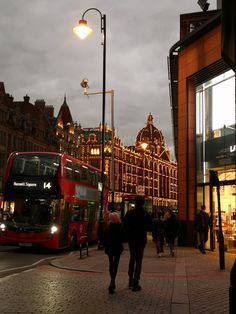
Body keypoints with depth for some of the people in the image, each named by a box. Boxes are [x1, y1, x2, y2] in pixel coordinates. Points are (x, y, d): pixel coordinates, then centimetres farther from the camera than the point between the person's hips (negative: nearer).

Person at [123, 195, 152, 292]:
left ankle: (130, 282, 23)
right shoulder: (145, 214, -12)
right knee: (138, 261, 3)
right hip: (141, 240, -3)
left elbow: (124, 226, -5)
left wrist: (127, 236, 8)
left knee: (132, 259, 18)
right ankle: (135, 283, 0)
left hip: (131, 240, 3)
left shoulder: (129, 213, -6)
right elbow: (150, 228, -9)